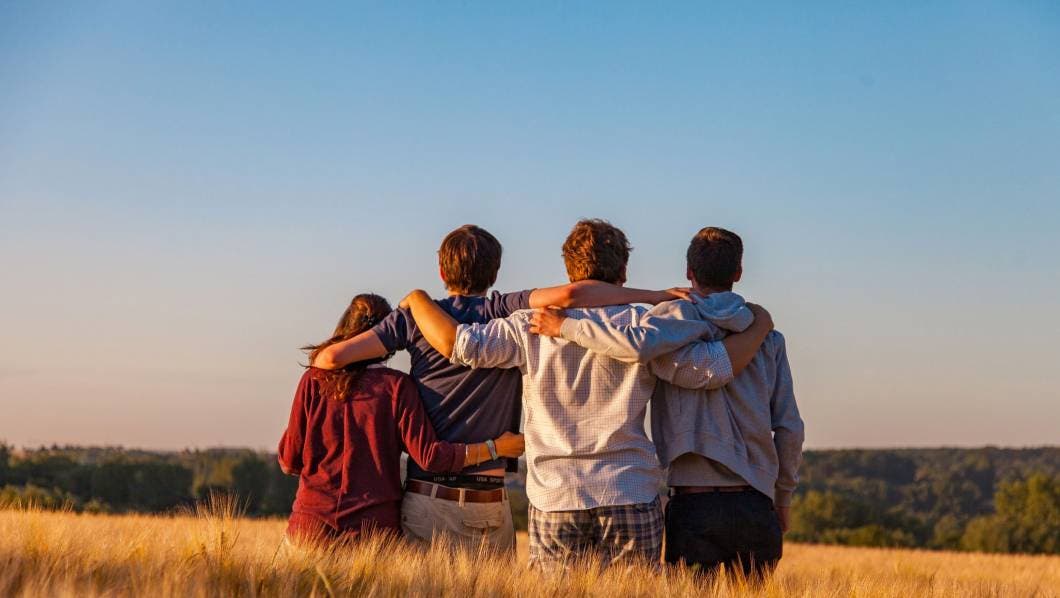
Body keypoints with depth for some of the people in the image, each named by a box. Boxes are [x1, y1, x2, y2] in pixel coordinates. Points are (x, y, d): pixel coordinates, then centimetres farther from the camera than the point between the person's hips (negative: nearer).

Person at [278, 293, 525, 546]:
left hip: (312, 523, 1)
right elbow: (429, 455, -8)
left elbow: (289, 461, 4)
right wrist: (495, 448, 0)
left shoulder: (313, 380, 2)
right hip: (375, 525, -1)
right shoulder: (396, 386, -3)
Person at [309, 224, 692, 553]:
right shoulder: (507, 313, -1)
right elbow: (569, 295, -18)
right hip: (488, 506, -1)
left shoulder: (416, 317, 3)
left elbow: (332, 356, -2)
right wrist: (654, 296, -11)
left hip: (425, 499, 1)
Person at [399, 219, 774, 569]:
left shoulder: (533, 327, 0)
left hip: (554, 502, 1)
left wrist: (417, 299, 13)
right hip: (632, 501, 0)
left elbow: (457, 343, -5)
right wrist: (759, 327, 13)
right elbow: (713, 368, -4)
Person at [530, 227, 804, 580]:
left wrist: (566, 327, -13)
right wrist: (783, 499, 20)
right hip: (756, 506, 3)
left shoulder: (678, 316, -2)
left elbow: (639, 345, -26)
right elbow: (789, 428, 8)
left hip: (694, 502, -3)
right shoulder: (768, 337, 10)